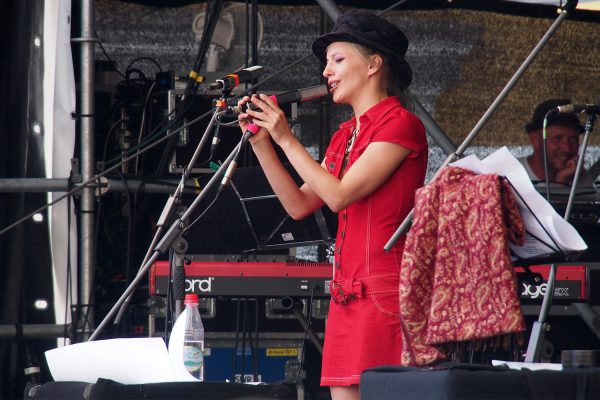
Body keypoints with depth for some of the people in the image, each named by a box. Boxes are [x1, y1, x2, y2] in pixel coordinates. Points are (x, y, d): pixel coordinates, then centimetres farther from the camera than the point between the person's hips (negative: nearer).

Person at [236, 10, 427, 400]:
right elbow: (300, 205, 17)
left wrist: (286, 139, -7)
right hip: (348, 291, 9)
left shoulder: (400, 123, -6)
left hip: (385, 290, -8)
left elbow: (339, 194, -13)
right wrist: (262, 143, 11)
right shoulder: (346, 134, 20)